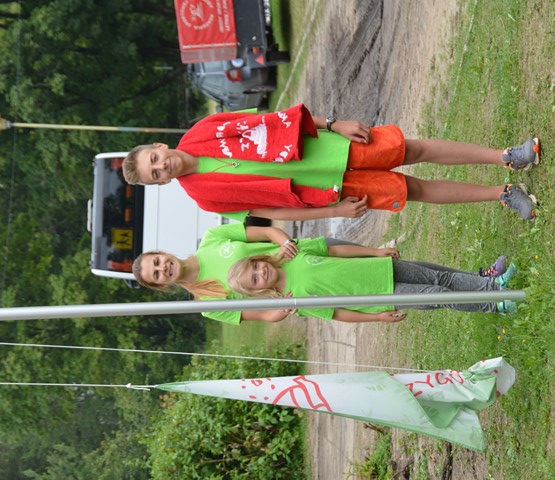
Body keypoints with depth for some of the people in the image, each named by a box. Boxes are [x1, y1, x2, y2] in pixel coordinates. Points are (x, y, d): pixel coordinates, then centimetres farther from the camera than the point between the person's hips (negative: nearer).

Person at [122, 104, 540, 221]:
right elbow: (267, 211, -7)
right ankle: (502, 194, 12)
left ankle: (507, 158, 12)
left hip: (326, 142, 2)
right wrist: (333, 212, -9)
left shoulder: (201, 133, -6)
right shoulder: (207, 195, -12)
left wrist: (333, 125, -4)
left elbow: (265, 121, 2)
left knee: (413, 149, 0)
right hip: (327, 185, -2)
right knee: (411, 189, -2)